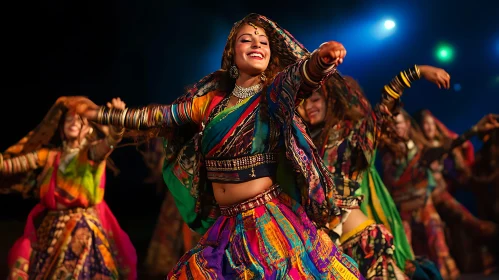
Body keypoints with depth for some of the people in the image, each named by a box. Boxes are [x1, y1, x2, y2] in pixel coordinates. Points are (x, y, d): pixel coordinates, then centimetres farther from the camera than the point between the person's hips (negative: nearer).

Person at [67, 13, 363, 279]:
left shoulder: (275, 94, -5)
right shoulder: (213, 101, 7)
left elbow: (301, 75, -26)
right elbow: (160, 115, 15)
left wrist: (322, 59, -49)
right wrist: (100, 113, 21)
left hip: (270, 223, -5)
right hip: (227, 226, 5)